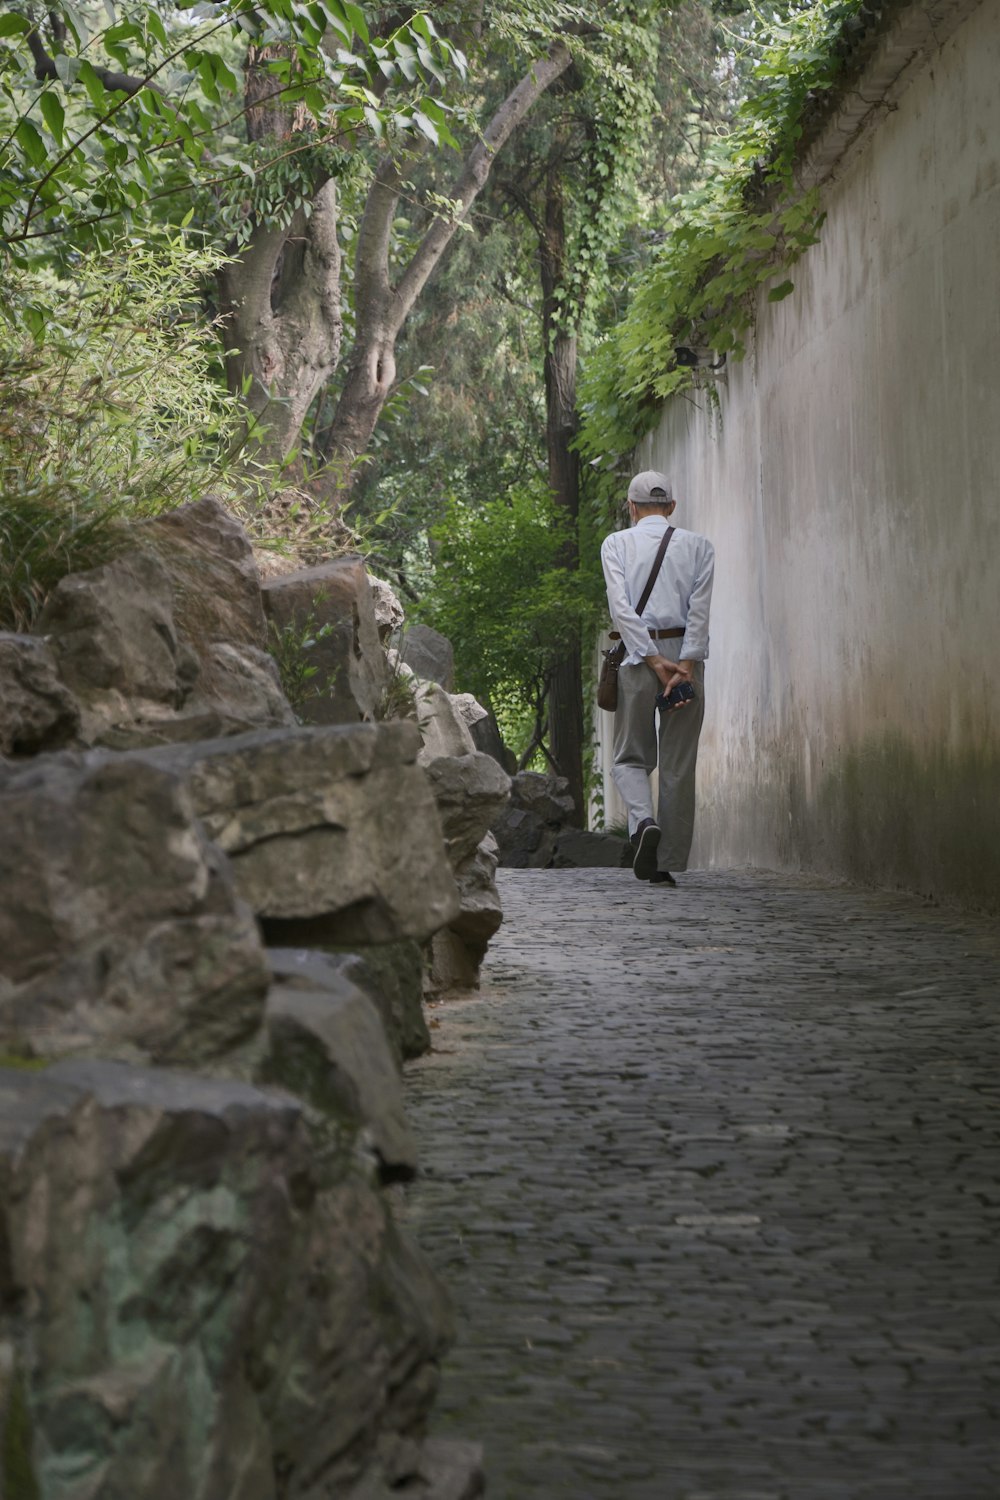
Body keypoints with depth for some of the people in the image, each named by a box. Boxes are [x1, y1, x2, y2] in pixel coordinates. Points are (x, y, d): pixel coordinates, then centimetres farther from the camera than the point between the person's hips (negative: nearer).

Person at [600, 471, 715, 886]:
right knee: (678, 765, 5)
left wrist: (653, 660, -10)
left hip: (638, 657, -1)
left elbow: (621, 607, -7)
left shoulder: (616, 544, 6)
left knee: (631, 756, 10)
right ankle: (668, 862, 4)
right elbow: (700, 608, -4)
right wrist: (685, 665, -10)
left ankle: (643, 821, -19)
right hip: (686, 655, 1)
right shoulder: (698, 546, 9)